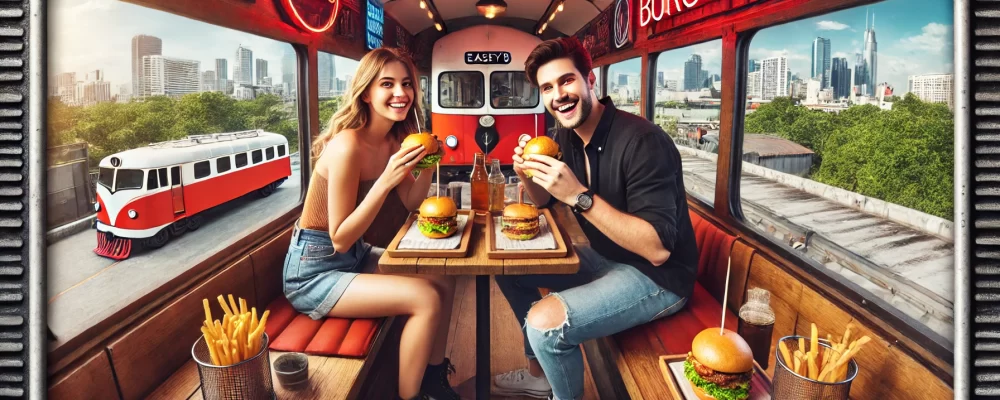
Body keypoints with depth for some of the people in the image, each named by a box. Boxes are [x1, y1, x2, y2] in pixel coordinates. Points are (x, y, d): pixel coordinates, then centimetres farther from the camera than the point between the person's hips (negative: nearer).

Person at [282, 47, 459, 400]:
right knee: (426, 299, -19)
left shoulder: (395, 139, -1)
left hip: (355, 256, 8)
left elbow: (410, 205, 5)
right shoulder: (347, 146, -26)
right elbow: (340, 240, -23)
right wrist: (385, 180, -32)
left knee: (444, 279, 3)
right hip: (314, 270, -8)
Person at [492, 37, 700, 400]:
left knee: (545, 321, -27)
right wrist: (527, 174, -9)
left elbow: (658, 249, -31)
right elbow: (545, 203, 14)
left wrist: (579, 196, -35)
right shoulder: (566, 138, 0)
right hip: (605, 258, 9)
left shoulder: (641, 140, -26)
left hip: (657, 277, -9)